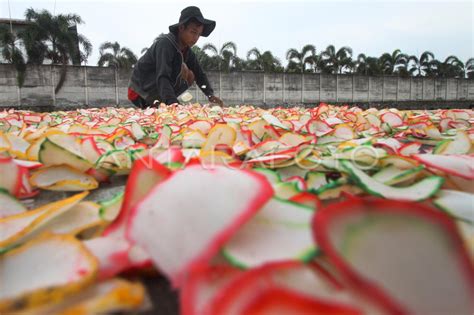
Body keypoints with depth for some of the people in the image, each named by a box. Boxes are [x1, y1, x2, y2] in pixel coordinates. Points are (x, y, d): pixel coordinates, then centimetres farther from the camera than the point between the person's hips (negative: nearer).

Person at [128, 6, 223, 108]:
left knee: (190, 76, -2)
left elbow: (199, 74, 1)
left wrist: (210, 95, -16)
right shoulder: (165, 43, -25)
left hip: (158, 92, 8)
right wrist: (173, 103, -50)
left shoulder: (187, 50, -1)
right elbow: (162, 77, -36)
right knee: (182, 70, -20)